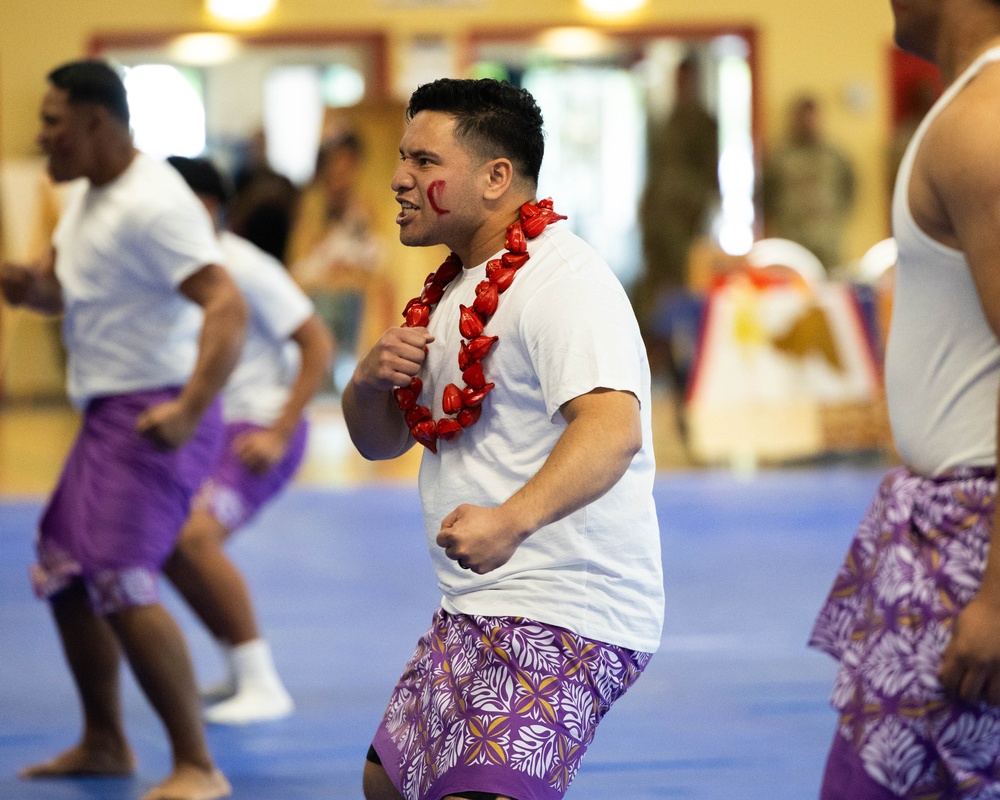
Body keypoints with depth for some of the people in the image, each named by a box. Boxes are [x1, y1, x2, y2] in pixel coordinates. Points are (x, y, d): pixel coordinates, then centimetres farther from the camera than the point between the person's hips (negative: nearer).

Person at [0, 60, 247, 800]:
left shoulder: (152, 205, -19)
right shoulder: (87, 196, 12)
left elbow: (228, 307, -27)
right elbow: (64, 288, 24)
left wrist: (189, 410, -37)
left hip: (154, 419, -10)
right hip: (108, 416, 10)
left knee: (120, 584, -19)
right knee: (62, 573, 16)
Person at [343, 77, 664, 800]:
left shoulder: (561, 276, -15)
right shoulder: (455, 289, 16)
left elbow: (614, 429, -31)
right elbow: (380, 439, 20)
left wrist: (512, 520, -46)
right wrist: (371, 379, -3)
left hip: (563, 612, -10)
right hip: (475, 614, 10)